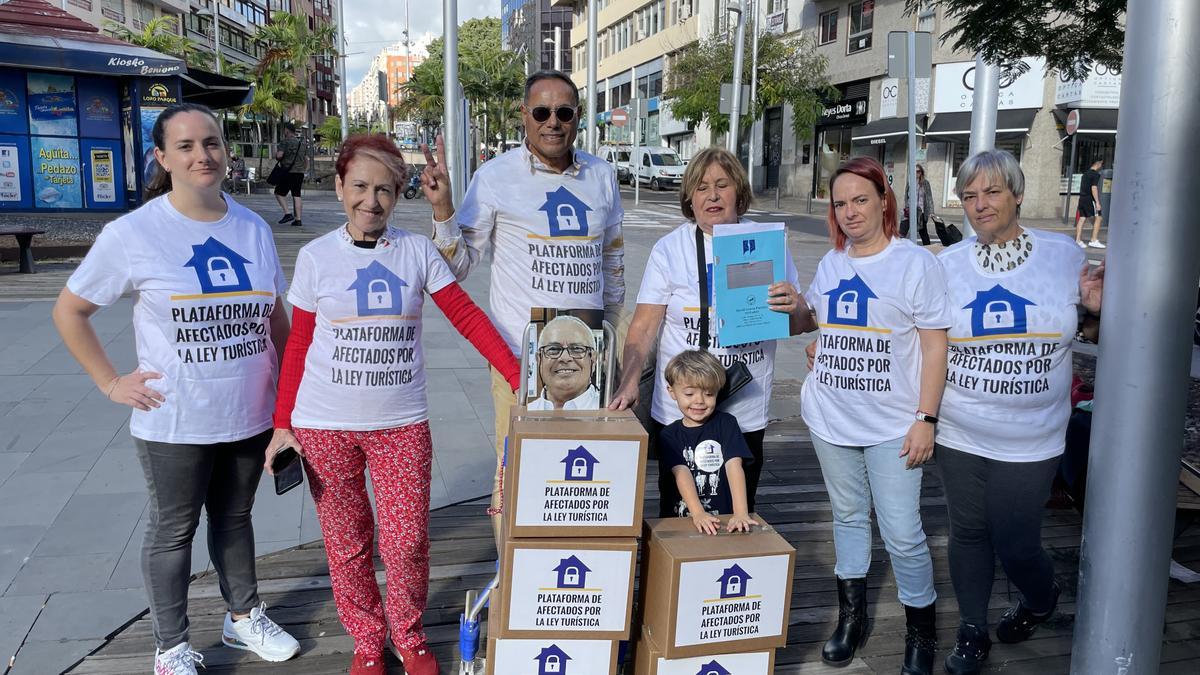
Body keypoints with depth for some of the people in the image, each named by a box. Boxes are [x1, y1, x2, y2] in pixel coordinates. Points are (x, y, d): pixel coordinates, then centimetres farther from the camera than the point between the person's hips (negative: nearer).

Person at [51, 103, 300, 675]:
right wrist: (111, 383, -6)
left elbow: (276, 316, 10)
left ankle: (243, 617, 41)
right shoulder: (133, 234, -11)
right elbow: (69, 311, -1)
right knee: (173, 531, 13)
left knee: (235, 518, 21)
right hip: (175, 423, -3)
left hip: (250, 414, 4)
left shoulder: (254, 229, 1)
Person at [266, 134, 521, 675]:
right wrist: (282, 423, 1)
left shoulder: (417, 251, 0)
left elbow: (467, 317, -4)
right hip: (325, 427, 0)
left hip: (402, 425, 0)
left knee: (407, 544, 1)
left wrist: (520, 379, -13)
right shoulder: (316, 257, 0)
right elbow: (298, 346, 3)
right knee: (347, 546, 10)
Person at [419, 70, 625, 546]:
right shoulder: (496, 177, -4)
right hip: (520, 355, -4)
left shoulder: (601, 176, 8)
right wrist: (442, 207, -18)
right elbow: (458, 265, -3)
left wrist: (611, 330, 21)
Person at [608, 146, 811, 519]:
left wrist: (794, 308, -20)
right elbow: (643, 328, -7)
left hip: (747, 415, 1)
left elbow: (802, 326, 4)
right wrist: (629, 383, -22)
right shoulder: (670, 249, -3)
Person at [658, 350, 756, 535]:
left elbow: (734, 466, -7)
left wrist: (740, 512, -19)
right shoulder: (669, 435, 5)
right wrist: (698, 514, -22)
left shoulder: (726, 424, 5)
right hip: (681, 520, 0)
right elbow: (681, 474, -7)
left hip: (724, 519, 0)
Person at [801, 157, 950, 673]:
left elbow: (935, 345, -8)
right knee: (848, 516, 16)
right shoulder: (831, 263, 9)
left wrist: (926, 418, -13)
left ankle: (921, 631, 18)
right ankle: (851, 617, 31)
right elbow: (810, 318, 28)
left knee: (902, 534, -4)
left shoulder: (916, 262, -7)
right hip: (831, 417, 5)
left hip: (892, 425, -5)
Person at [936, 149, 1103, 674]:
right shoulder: (947, 264, 1)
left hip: (1030, 439, -2)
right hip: (959, 434, 2)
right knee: (969, 532, 12)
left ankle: (1041, 600, 40)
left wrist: (1094, 310, -14)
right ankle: (972, 633, 33)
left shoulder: (1063, 254, -2)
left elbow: (1097, 336, 7)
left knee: (1014, 543, 4)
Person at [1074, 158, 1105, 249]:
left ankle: (1078, 240, 2)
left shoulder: (1085, 173, 18)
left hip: (1082, 198, 8)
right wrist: (1097, 202, -19)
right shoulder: (1095, 174, -9)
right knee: (1098, 218, -3)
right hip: (1090, 199, -8)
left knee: (1082, 218, 6)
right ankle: (1094, 240, -7)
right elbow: (1094, 188, -18)